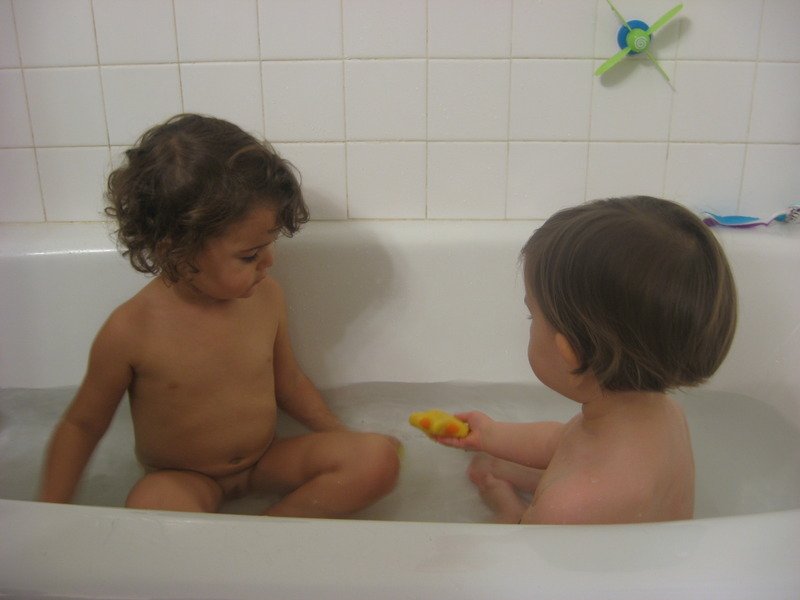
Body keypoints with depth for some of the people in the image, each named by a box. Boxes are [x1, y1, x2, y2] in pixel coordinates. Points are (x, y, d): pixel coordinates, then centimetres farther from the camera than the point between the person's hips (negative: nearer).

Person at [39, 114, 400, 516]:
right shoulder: (131, 331, -18)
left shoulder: (266, 296, -7)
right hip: (182, 480, -4)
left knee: (379, 458, -16)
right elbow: (82, 424, -4)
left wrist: (342, 437, 11)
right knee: (153, 505, -39)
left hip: (265, 461, 4)